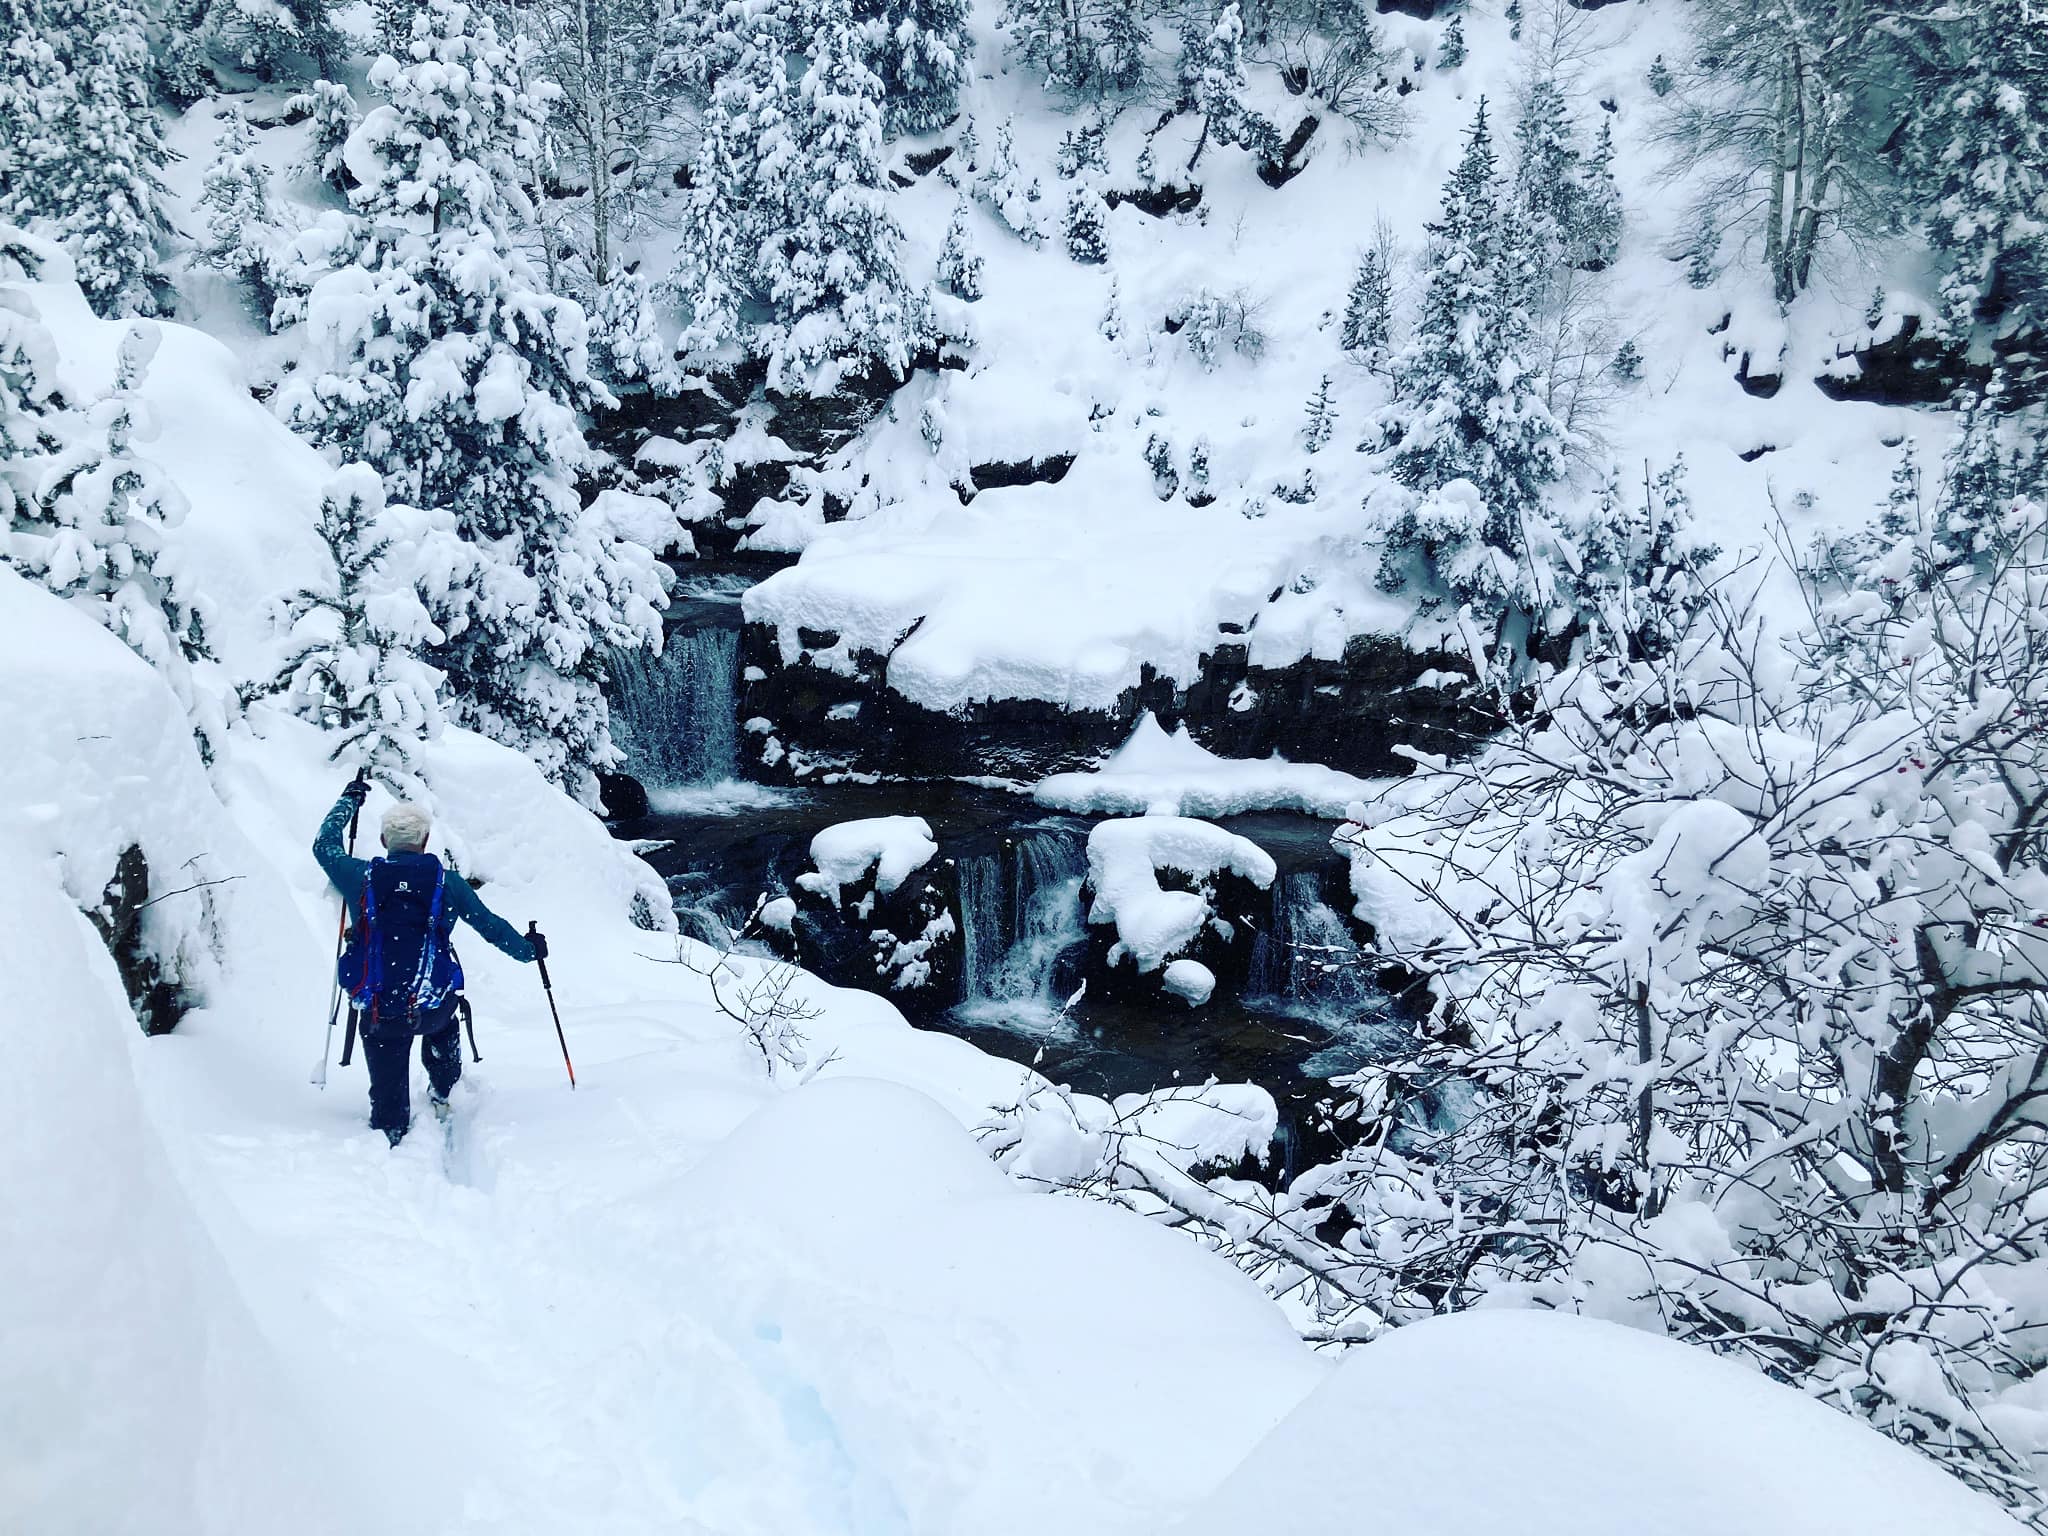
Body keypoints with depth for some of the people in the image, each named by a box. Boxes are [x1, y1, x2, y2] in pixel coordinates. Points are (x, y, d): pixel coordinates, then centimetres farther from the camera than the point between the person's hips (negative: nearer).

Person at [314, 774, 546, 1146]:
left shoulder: (362, 878, 2)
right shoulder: (445, 882, 0)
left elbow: (324, 845, 22)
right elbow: (491, 926, 10)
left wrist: (349, 800, 35)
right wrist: (528, 949, 28)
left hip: (378, 1014, 0)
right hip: (432, 1009, 1)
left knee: (389, 1097, 13)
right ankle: (444, 1094, 41)